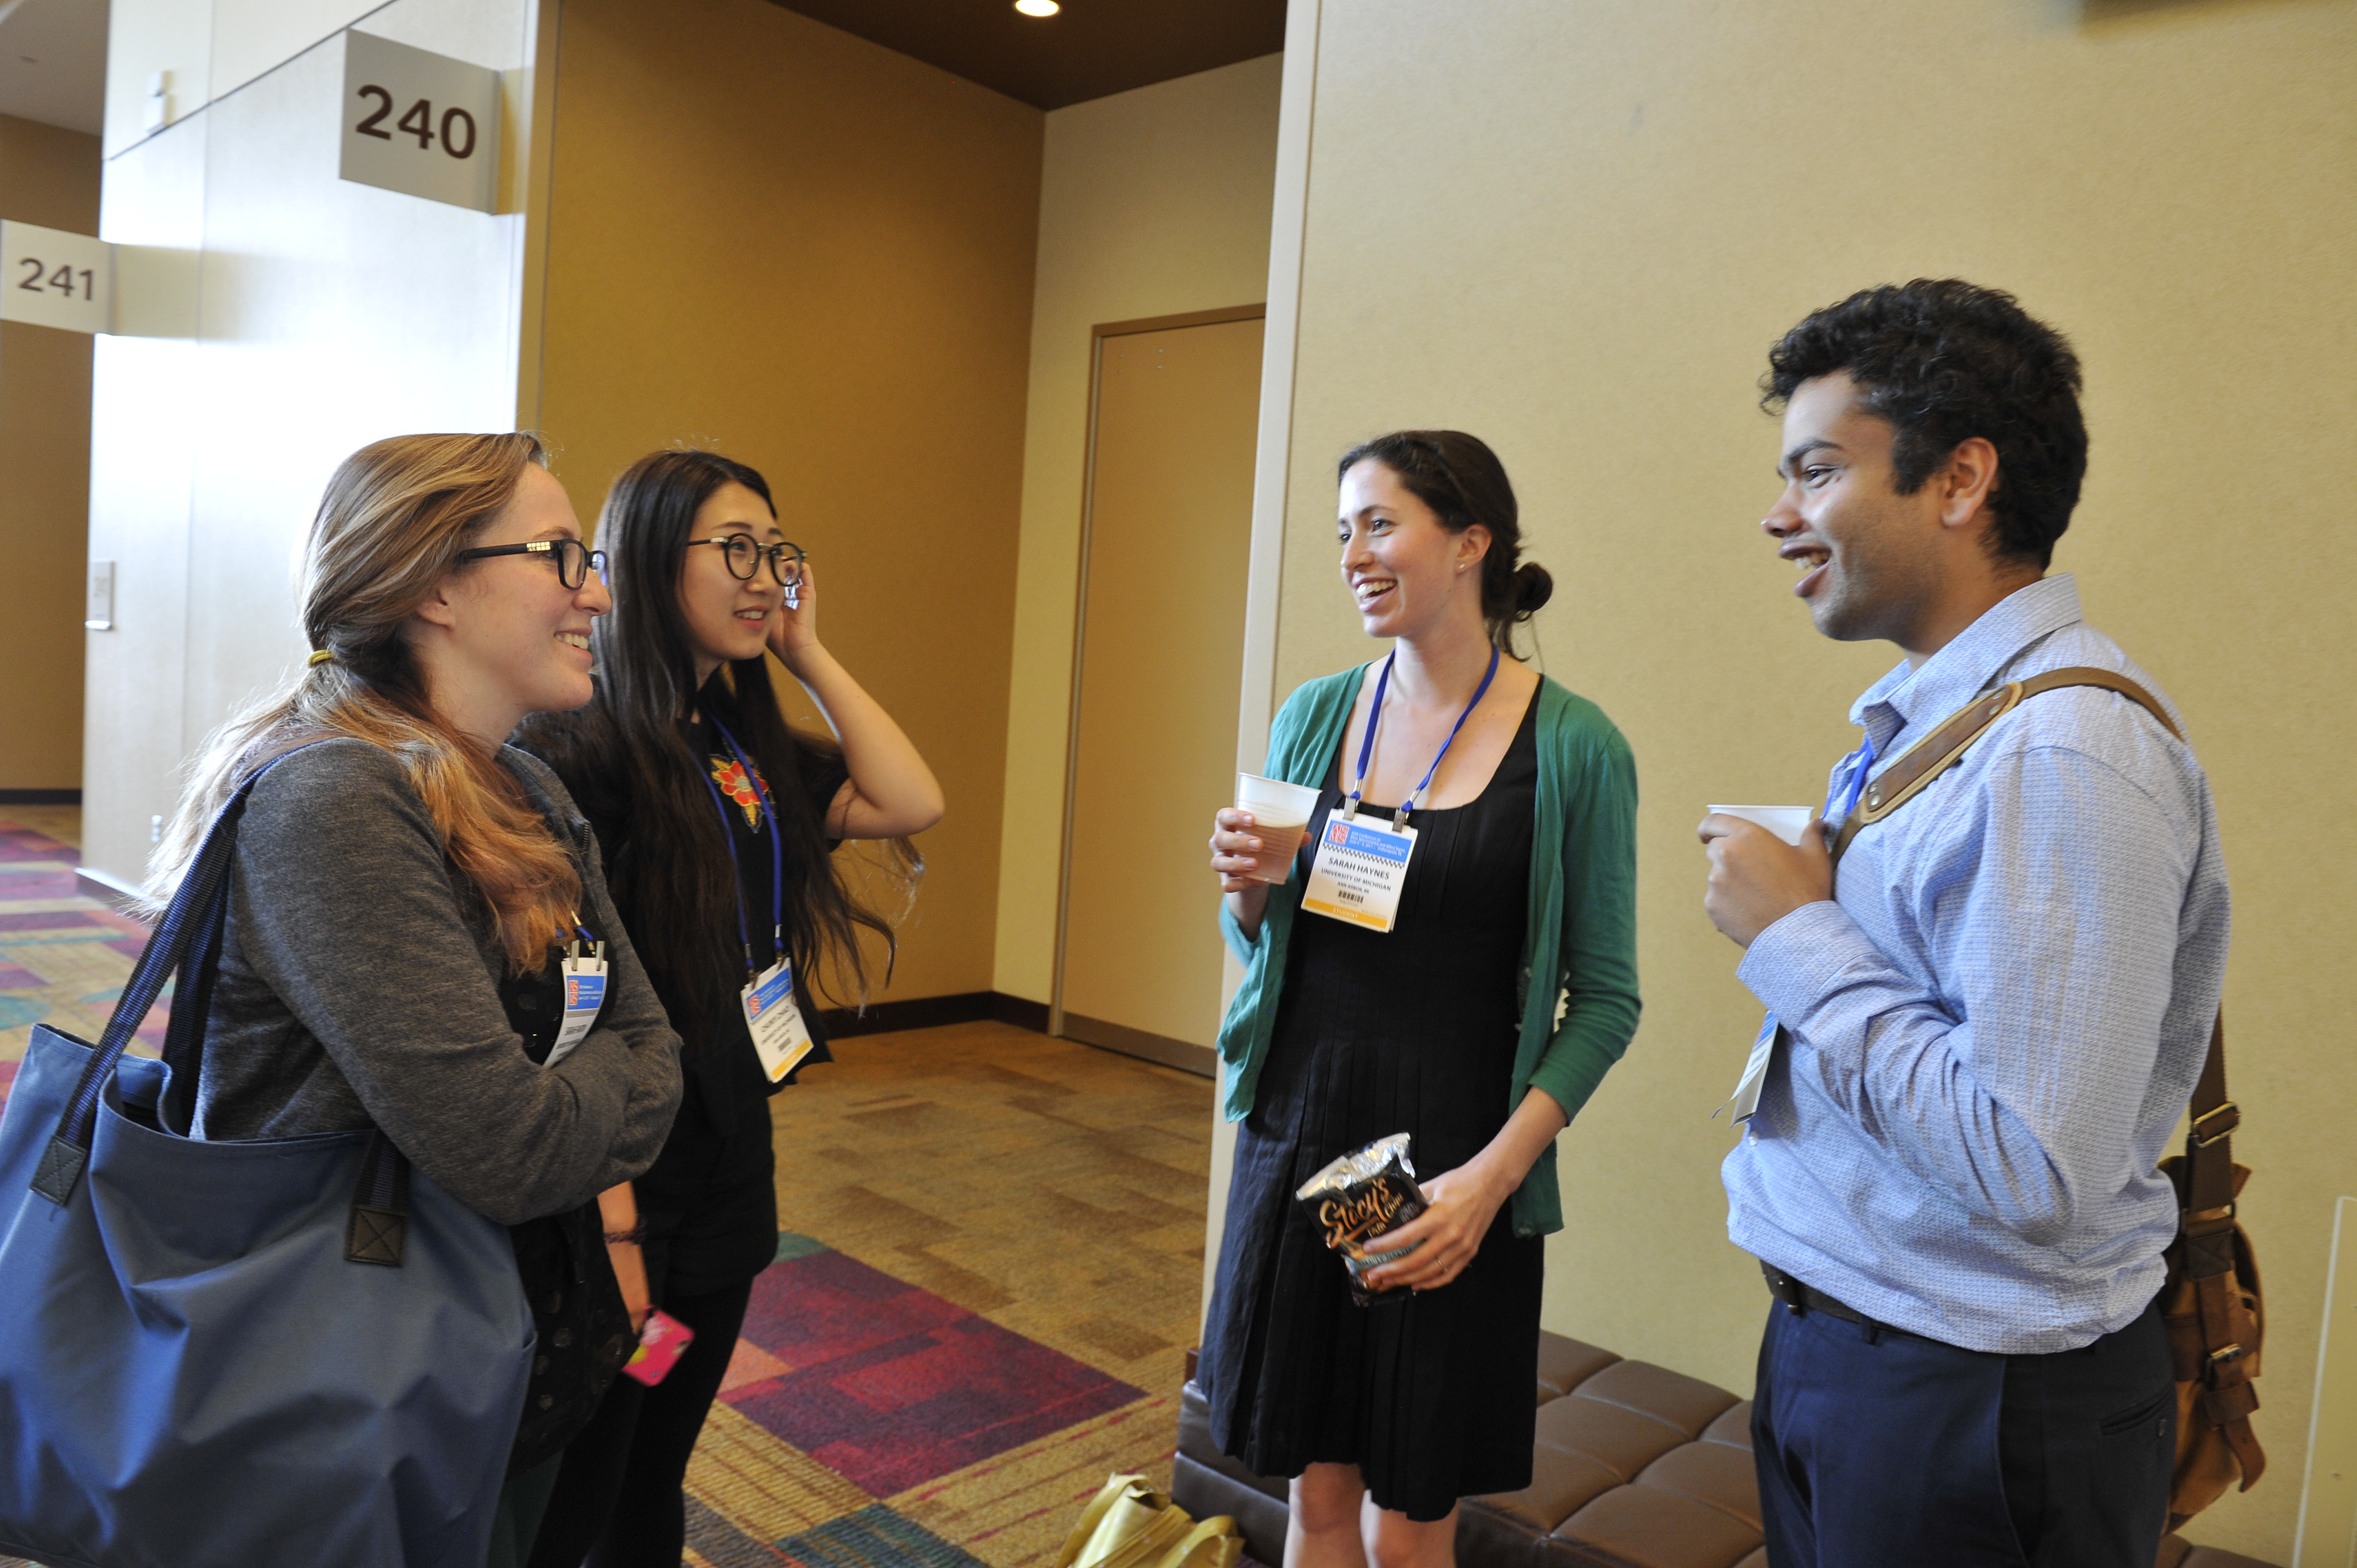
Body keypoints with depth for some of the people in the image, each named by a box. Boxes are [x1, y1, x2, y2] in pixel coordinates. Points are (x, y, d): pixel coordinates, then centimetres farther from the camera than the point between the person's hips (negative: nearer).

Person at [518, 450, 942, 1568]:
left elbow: (909, 804, -3)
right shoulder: (581, 749, -18)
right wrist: (612, 1223, -21)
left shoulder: (744, 743, 7)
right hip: (623, 1183, -7)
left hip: (731, 1169, 8)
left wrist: (807, 653, -1)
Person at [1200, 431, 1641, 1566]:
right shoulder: (1312, 715, 3)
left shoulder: (1573, 747, -9)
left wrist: (1492, 1175, -15)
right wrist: (1245, 891, -10)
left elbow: (1605, 998, -5)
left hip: (1453, 1174, -3)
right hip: (1296, 1139, 3)